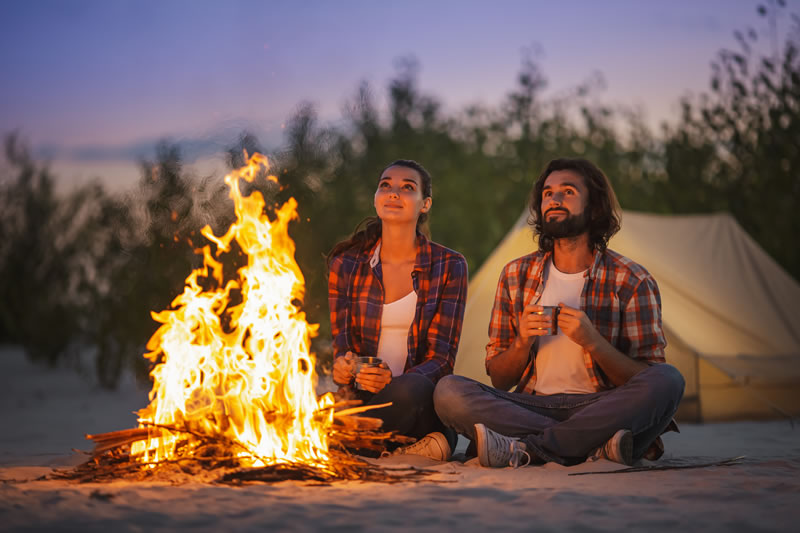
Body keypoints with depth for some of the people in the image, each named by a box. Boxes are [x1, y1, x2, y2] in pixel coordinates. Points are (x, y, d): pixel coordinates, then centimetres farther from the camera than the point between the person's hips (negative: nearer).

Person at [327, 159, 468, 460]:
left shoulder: (449, 266, 1)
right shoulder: (345, 265, 7)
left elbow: (442, 358, -5)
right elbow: (342, 346, 4)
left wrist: (393, 380, -27)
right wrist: (342, 370, -23)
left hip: (421, 402, -2)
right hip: (363, 399, 2)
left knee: (408, 390, -39)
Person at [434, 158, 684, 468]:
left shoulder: (632, 282, 2)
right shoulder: (516, 275, 12)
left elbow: (650, 379, -2)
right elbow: (498, 379, 13)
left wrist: (593, 341, -17)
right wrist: (522, 343, -9)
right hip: (534, 405, 2)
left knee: (668, 381, -32)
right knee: (448, 390, -24)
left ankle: (525, 448, -29)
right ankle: (596, 446, -28)